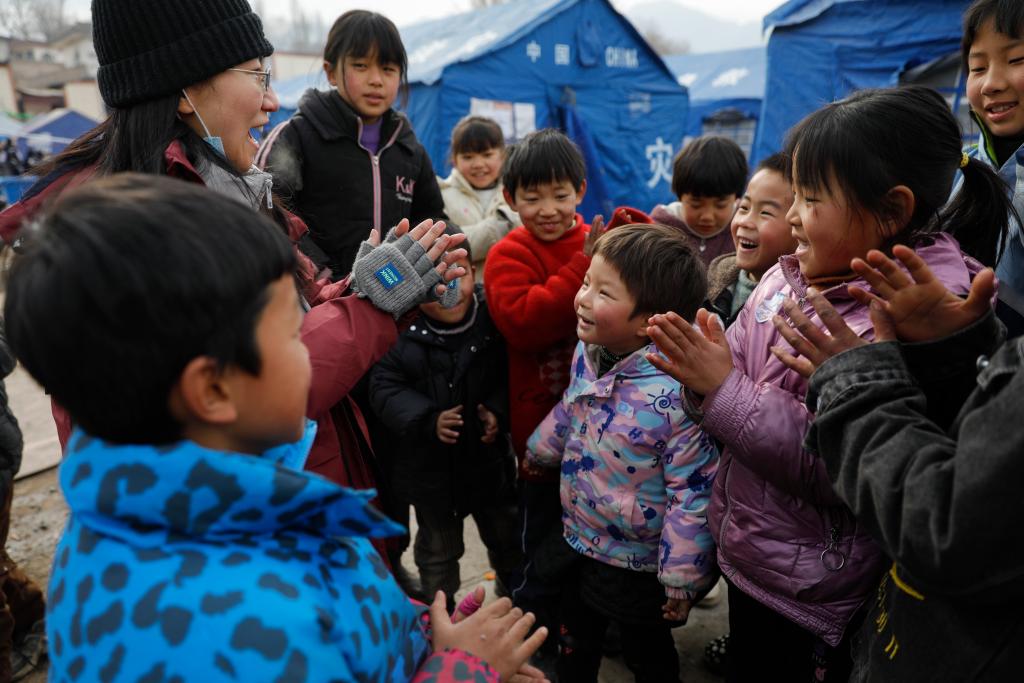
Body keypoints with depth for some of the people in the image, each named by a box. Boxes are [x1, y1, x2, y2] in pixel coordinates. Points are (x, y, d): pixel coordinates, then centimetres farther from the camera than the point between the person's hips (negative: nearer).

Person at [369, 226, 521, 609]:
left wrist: (499, 412, -22)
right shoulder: (400, 330, -18)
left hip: (489, 458, 2)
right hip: (430, 463, -1)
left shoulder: (492, 318, -14)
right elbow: (385, 387, -16)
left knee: (507, 539, 24)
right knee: (437, 550, 20)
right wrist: (428, 420, -27)